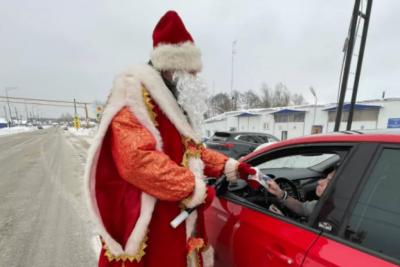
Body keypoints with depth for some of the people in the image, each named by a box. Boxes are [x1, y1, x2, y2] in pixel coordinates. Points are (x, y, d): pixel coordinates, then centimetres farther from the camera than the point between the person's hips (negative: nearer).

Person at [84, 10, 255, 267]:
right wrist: (194, 188, -24)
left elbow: (193, 150, 15)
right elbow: (137, 160, -31)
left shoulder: (177, 105, 12)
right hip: (148, 222, -8)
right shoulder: (135, 97, -18)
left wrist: (230, 167, 6)